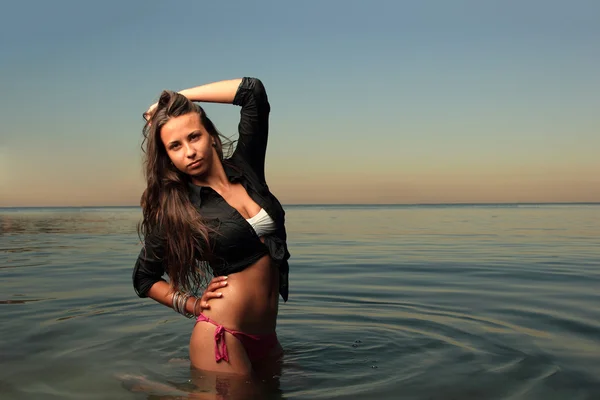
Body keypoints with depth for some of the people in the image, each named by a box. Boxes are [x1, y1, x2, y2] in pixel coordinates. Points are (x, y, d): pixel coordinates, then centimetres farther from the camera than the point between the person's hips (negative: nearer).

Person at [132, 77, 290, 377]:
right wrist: (194, 305, -4)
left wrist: (179, 96, 3)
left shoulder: (245, 169, 4)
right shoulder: (173, 210, -5)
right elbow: (144, 279, 7)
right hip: (222, 339, -5)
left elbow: (253, 91, 2)